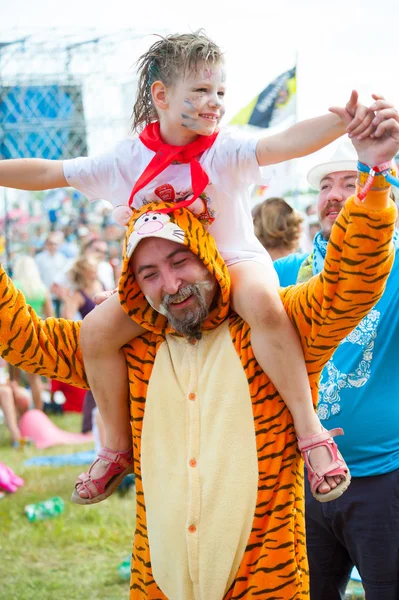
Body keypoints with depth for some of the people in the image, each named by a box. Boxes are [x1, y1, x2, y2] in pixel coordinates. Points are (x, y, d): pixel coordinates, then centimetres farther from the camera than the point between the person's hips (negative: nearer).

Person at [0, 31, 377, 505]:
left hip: (234, 262, -3)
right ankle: (117, 444, 3)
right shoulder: (125, 161, -4)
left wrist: (342, 122, -51)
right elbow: (48, 173, 3)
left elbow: (284, 143, -32)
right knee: (97, 329, -19)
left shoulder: (225, 152, -13)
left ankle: (308, 426, -30)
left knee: (262, 301, -38)